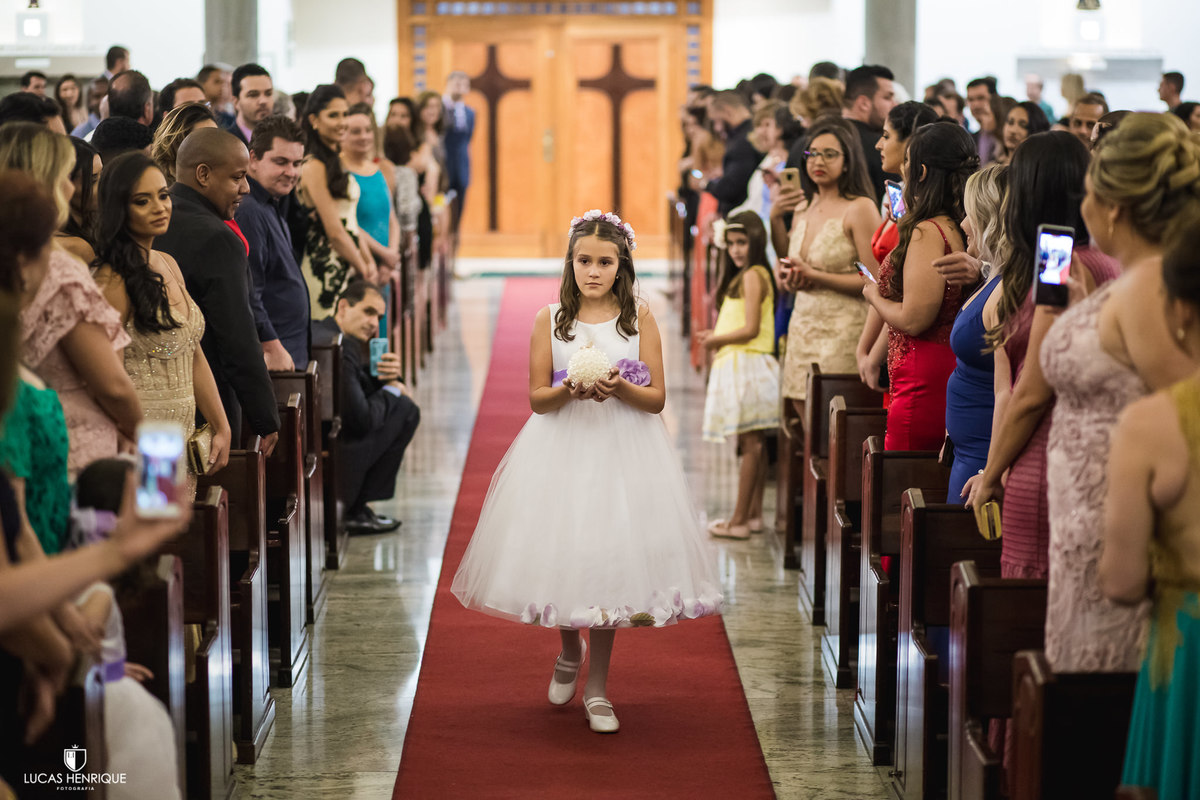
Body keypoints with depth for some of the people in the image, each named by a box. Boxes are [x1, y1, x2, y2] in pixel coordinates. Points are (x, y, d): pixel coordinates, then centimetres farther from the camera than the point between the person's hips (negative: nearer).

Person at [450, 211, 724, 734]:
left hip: (623, 452, 0)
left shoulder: (639, 319, 1)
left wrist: (619, 388, -20)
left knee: (608, 561, 1)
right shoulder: (550, 320, 2)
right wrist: (570, 390, -19)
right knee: (560, 553, 0)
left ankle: (596, 689, 12)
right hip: (560, 451, 1)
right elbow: (537, 398, 1)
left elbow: (656, 398, -1)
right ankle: (569, 650, 33)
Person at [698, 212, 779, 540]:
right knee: (754, 444, 12)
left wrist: (716, 340, -6)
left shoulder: (752, 276, -12)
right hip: (737, 365, 10)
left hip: (747, 365, -10)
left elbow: (751, 329, -18)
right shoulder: (746, 275, 18)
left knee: (749, 443, -8)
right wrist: (716, 336, 9)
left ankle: (739, 521, -7)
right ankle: (754, 514, 17)